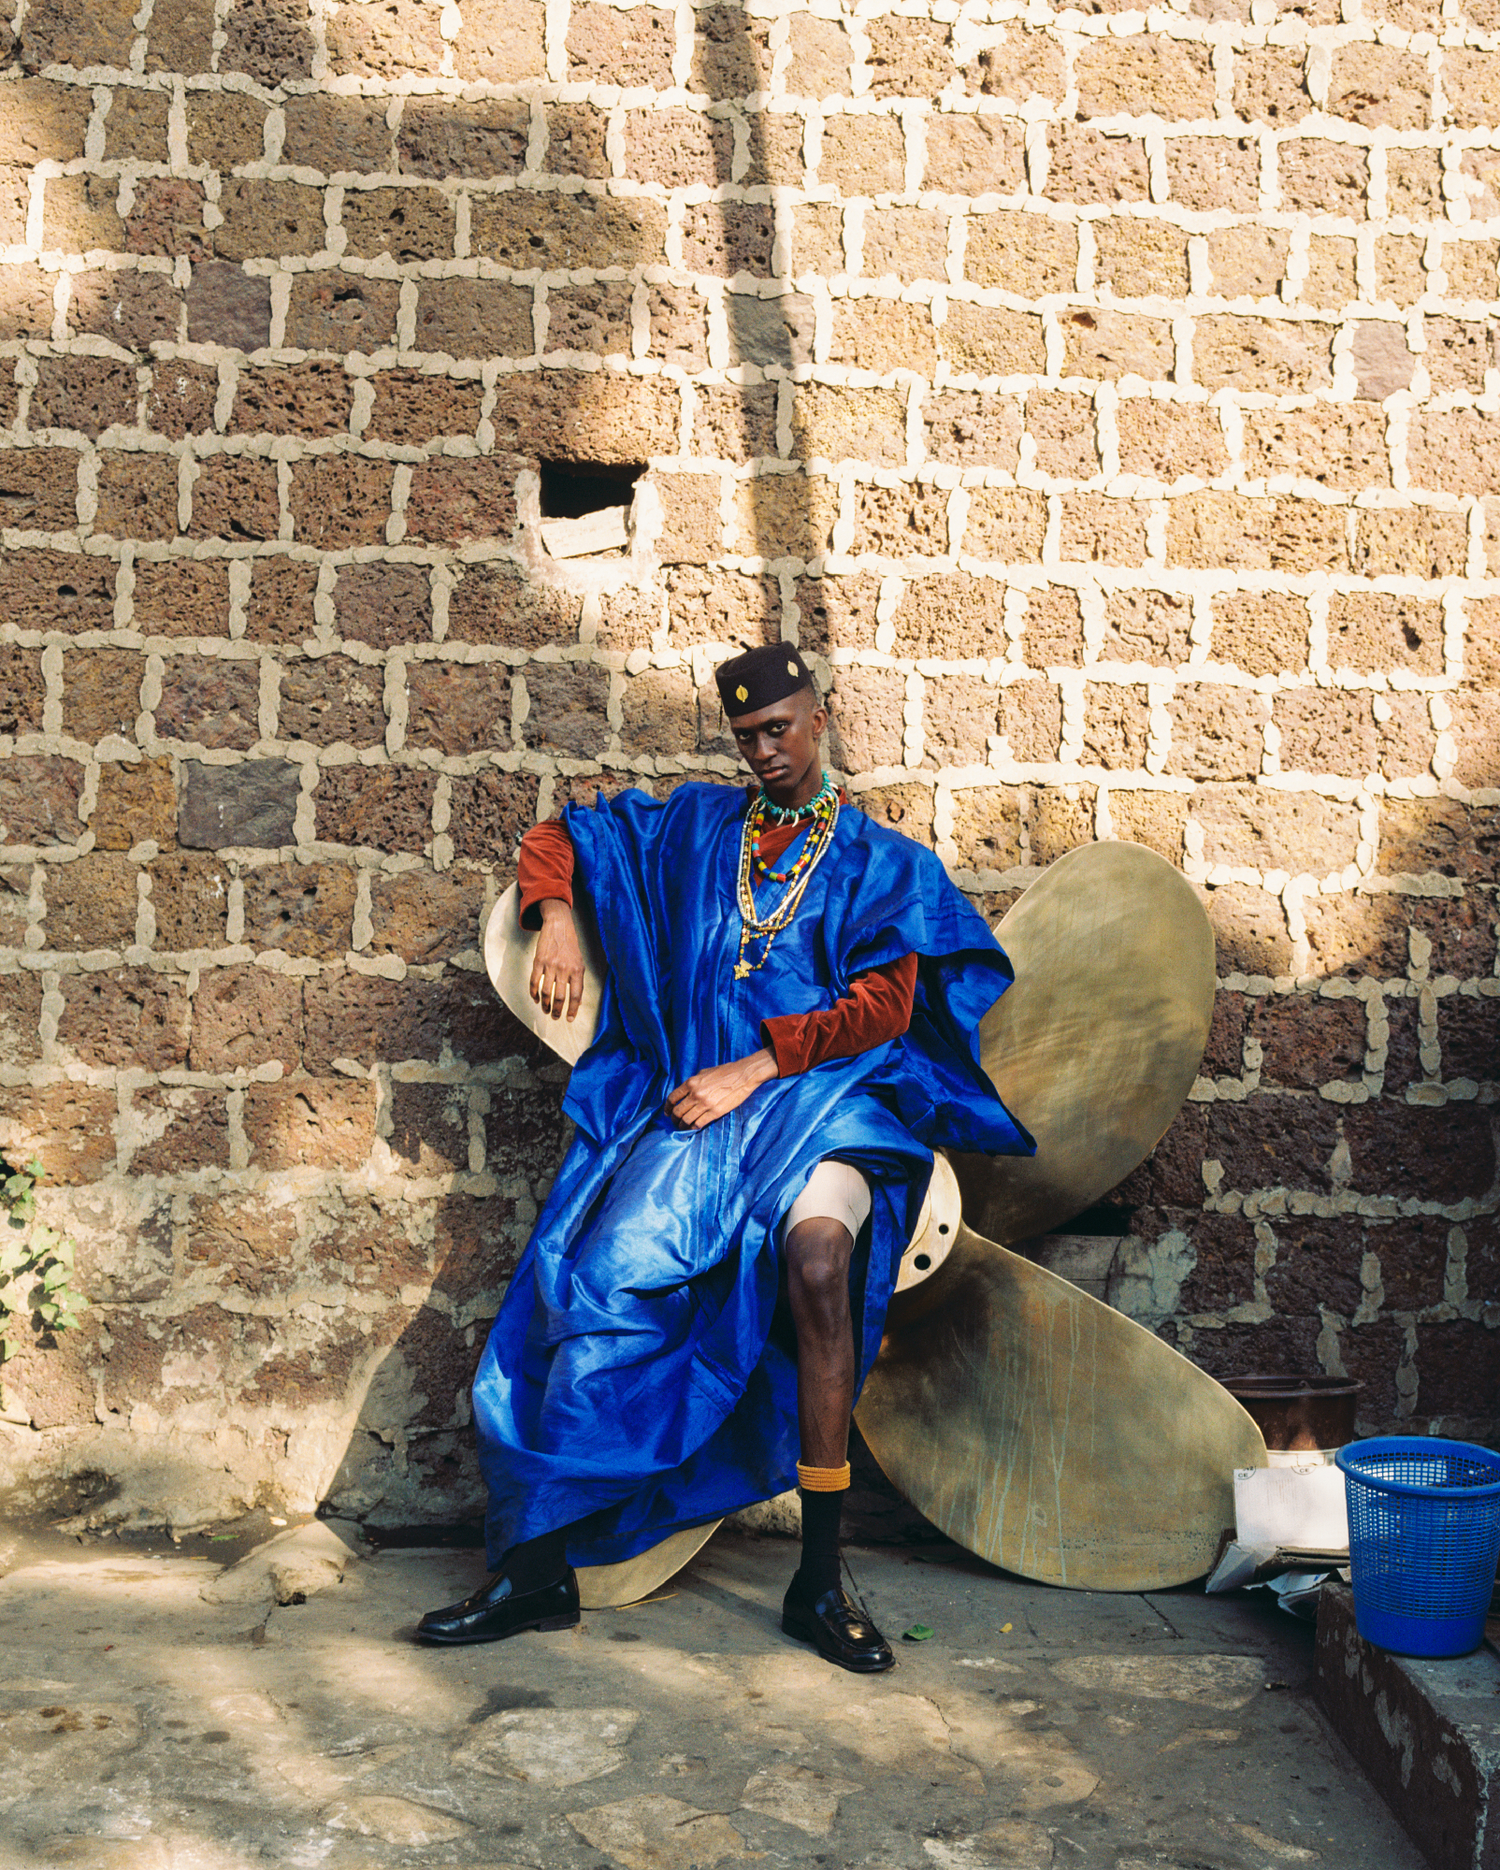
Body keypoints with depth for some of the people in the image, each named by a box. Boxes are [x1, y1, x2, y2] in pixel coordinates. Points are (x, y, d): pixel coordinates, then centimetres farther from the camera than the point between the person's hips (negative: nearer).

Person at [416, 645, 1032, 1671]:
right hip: (694, 1100, 2)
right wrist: (556, 921, 10)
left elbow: (883, 1007, 2)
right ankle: (539, 1566, -14)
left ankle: (821, 1577, -23)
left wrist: (756, 1067, -9)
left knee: (818, 1253, -33)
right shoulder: (691, 825, 22)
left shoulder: (885, 861, 15)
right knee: (610, 1272, -22)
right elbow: (557, 835, 31)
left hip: (824, 1095, -2)